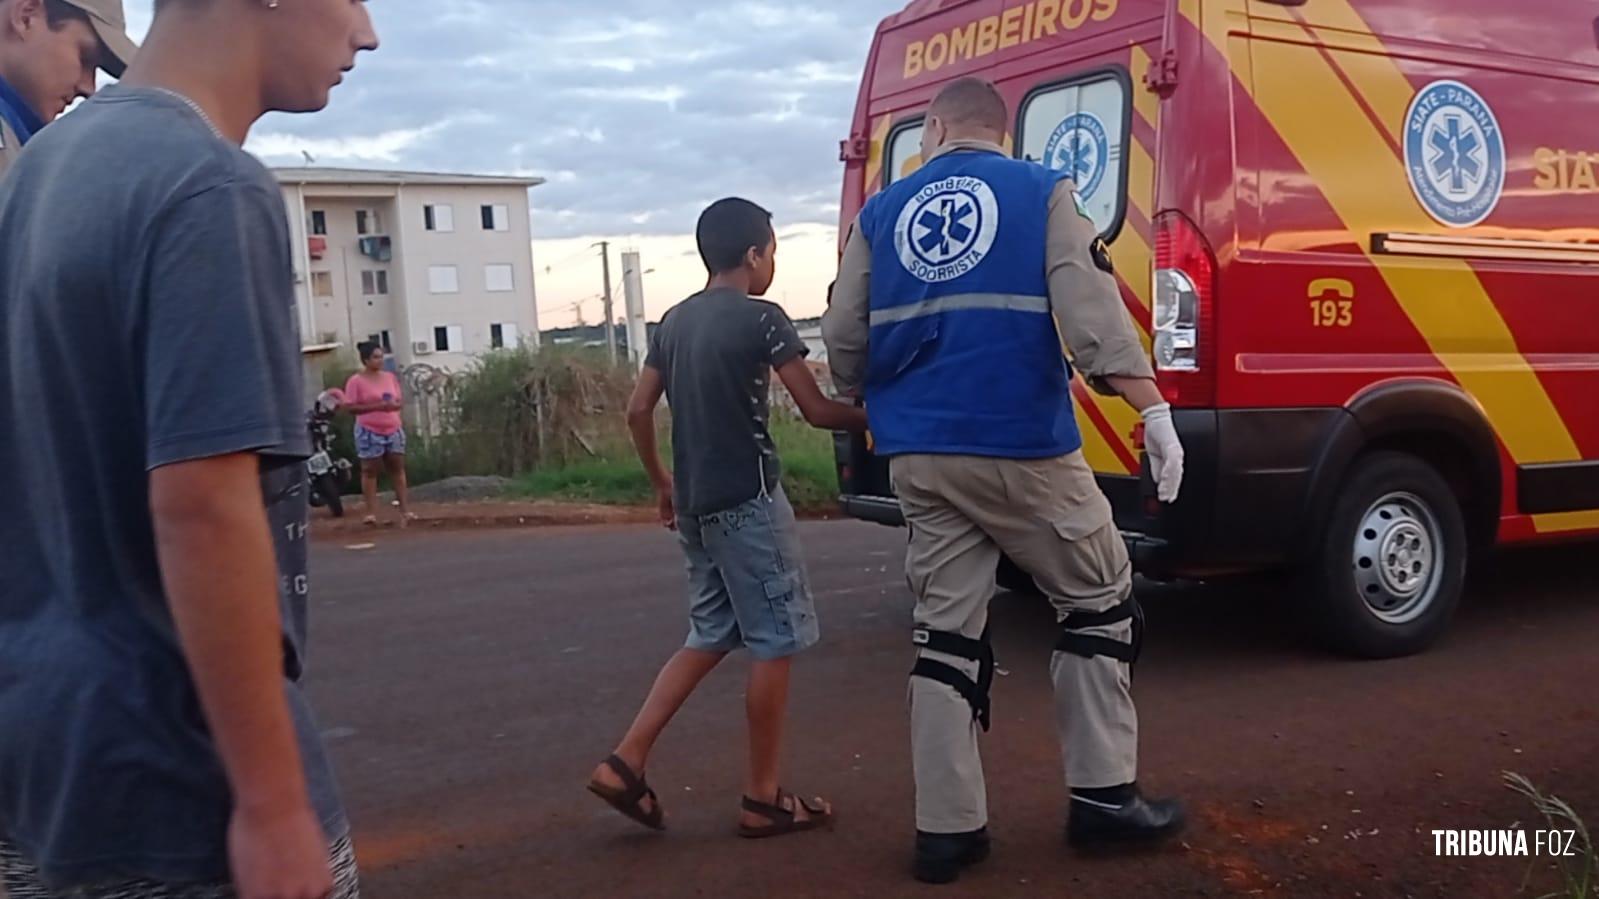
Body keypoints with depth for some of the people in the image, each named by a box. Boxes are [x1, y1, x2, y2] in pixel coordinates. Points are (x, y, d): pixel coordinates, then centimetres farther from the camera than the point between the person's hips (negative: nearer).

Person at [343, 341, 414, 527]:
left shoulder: (390, 377, 10)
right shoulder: (356, 381, -7)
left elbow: (400, 401, 15)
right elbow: (349, 407, -13)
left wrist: (395, 405, -10)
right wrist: (377, 406, -21)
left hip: (393, 430, 5)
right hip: (369, 432, -5)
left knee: (398, 469, 4)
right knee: (370, 470, 1)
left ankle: (405, 511, 6)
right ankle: (371, 513, 5)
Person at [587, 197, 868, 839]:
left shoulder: (676, 321, 12)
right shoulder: (760, 318, -9)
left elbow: (638, 411, 12)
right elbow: (816, 411, -11)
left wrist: (662, 483, 22)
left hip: (696, 502, 8)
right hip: (748, 500, -8)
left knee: (711, 636, 17)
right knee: (776, 641, 2)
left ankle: (626, 762, 9)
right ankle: (762, 799, 8)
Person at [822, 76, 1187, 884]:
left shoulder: (881, 214, 12)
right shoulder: (1042, 193, 4)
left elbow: (843, 345, 10)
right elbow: (1092, 313, -10)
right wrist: (1154, 409, -13)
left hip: (920, 459, 3)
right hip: (1025, 449, -3)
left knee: (945, 636, 10)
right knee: (1099, 603, 14)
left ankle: (946, 828, 12)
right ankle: (1102, 796, 16)